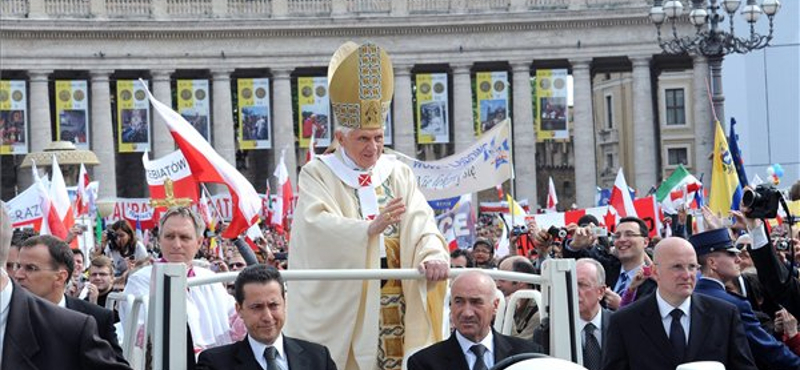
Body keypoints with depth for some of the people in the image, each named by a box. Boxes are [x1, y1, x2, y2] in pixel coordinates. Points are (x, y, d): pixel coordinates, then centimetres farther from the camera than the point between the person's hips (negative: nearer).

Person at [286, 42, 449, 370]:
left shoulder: (398, 174, 11)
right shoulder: (317, 174, 2)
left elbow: (419, 221, -3)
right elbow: (319, 224, -16)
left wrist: (433, 255, -24)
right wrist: (369, 228, -32)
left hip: (393, 293, 3)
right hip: (341, 299, -3)